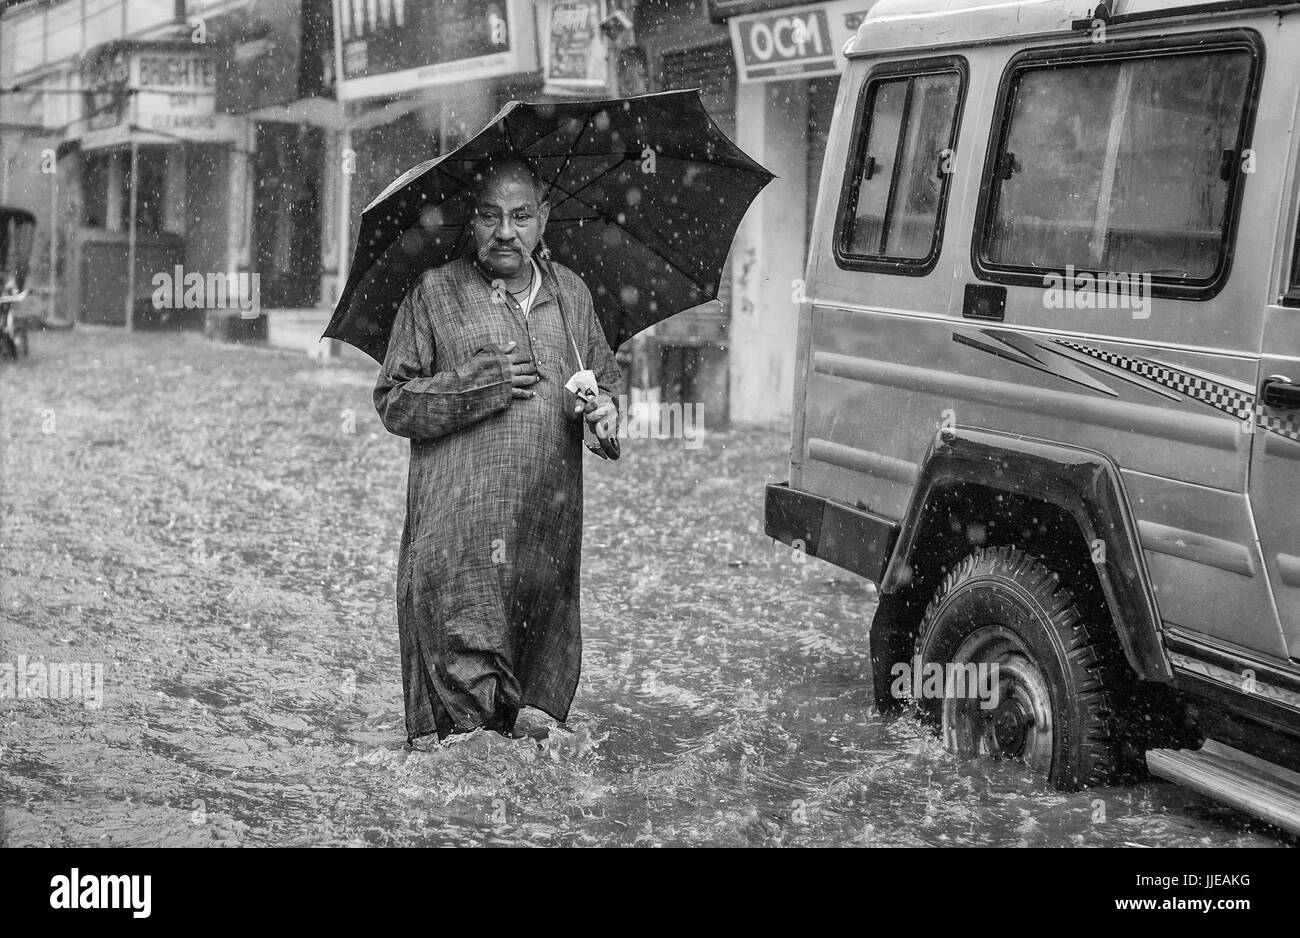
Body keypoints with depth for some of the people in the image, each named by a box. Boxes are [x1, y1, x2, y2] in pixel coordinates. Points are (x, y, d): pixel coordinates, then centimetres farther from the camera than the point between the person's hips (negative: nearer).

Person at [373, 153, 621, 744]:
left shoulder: (571, 295, 15)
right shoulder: (435, 294, 2)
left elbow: (605, 377, 27)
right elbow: (393, 402, -1)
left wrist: (607, 407, 3)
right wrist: (479, 384, -15)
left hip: (550, 528, 4)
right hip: (459, 531, -4)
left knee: (547, 667, 7)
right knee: (462, 668, -9)